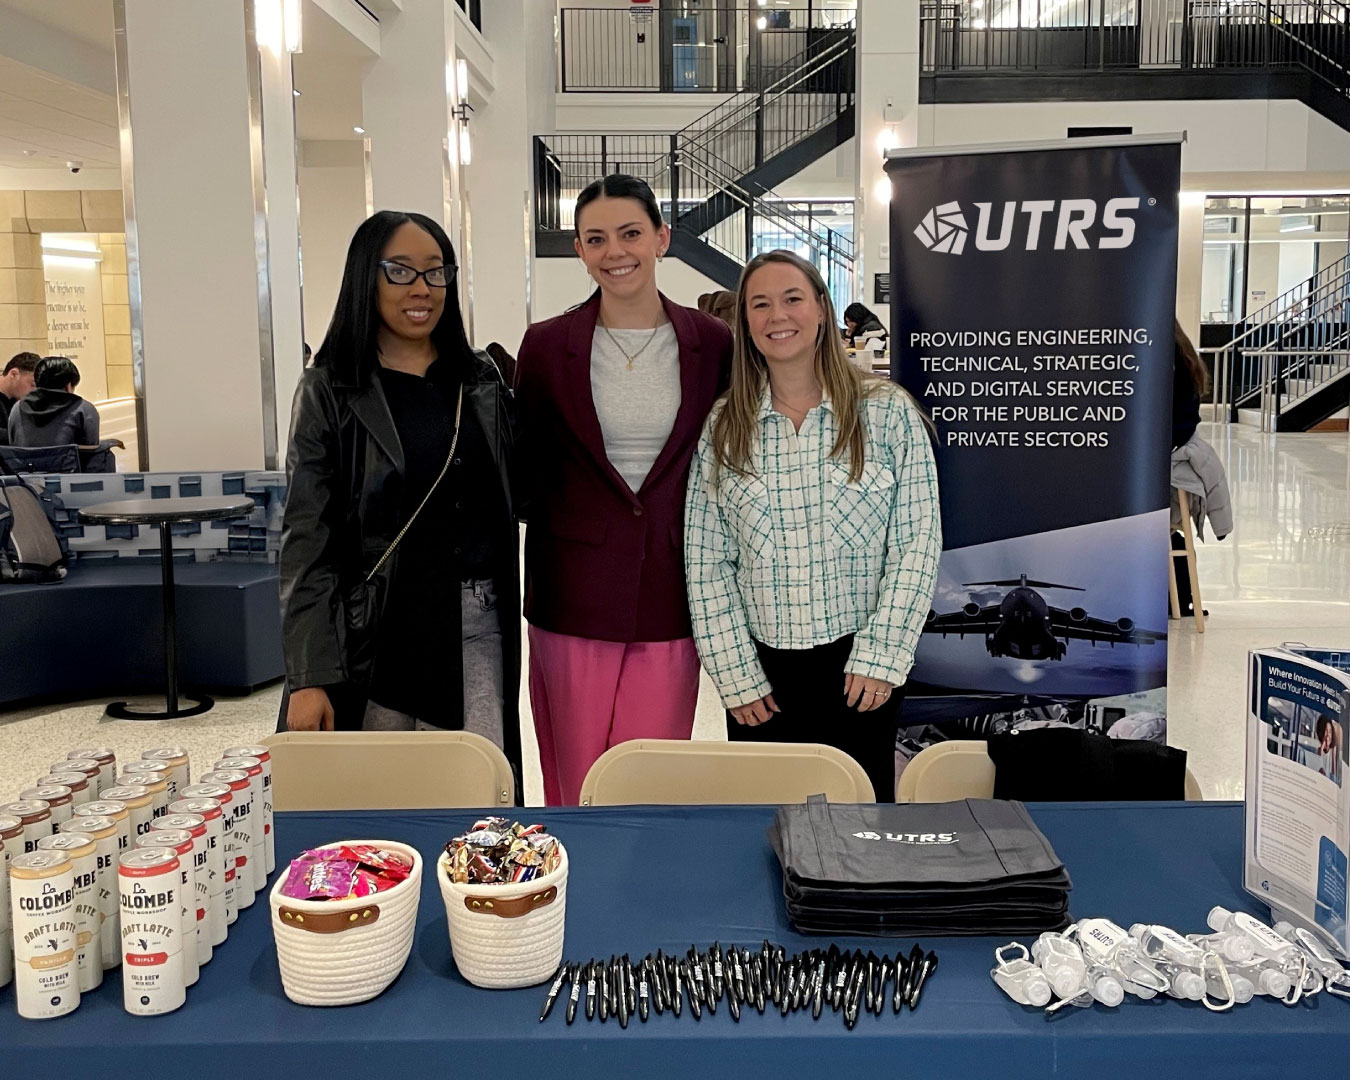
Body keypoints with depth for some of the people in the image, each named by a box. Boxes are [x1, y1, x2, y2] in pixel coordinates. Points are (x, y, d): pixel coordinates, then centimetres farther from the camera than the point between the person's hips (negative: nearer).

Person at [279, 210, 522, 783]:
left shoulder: (481, 377, 10)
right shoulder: (331, 388, -2)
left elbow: (510, 496, 17)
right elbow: (306, 536, -6)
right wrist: (307, 675, -12)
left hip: (475, 622, 3)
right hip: (378, 626, -3)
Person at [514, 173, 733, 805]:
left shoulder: (712, 344, 3)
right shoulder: (547, 345, 1)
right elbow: (526, 473, 6)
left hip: (670, 599, 1)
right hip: (574, 601, 0)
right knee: (577, 784, 8)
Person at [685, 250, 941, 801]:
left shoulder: (888, 413, -2)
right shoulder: (723, 428, 3)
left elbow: (918, 542, -4)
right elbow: (706, 565, 1)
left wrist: (880, 657, -10)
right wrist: (736, 677, -4)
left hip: (861, 671, -1)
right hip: (760, 671, 2)